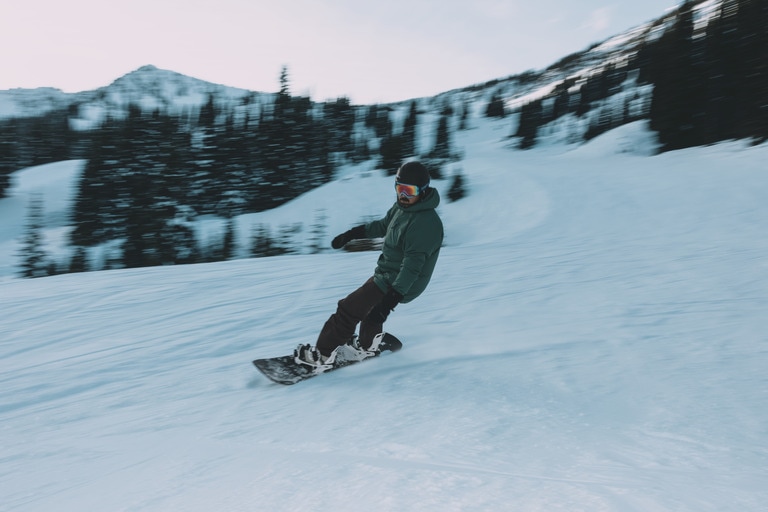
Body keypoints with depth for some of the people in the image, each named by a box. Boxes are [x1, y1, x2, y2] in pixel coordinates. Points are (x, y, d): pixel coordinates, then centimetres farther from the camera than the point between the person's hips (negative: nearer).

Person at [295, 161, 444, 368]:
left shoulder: (425, 223, -28)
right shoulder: (402, 206, 1)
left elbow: (413, 264, -31)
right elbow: (383, 225, 19)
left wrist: (394, 295, -35)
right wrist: (352, 233, 20)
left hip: (400, 284, -10)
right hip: (387, 274, 10)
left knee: (348, 309, -7)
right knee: (372, 307, 31)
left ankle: (321, 355, 4)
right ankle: (368, 345, 52)